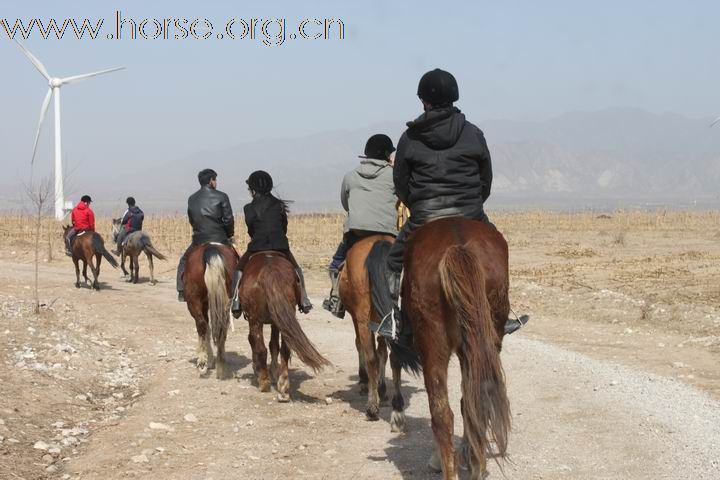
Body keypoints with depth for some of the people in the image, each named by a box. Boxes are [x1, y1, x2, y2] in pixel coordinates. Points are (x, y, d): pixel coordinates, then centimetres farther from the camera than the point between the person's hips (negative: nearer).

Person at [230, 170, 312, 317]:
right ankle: (304, 301, 17)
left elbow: (250, 229, 4)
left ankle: (236, 303, 7)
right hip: (280, 245, 2)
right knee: (296, 269, 23)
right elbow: (284, 227, 12)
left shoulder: (249, 208, -3)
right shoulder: (279, 205, 4)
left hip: (257, 245, -2)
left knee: (239, 269, 19)